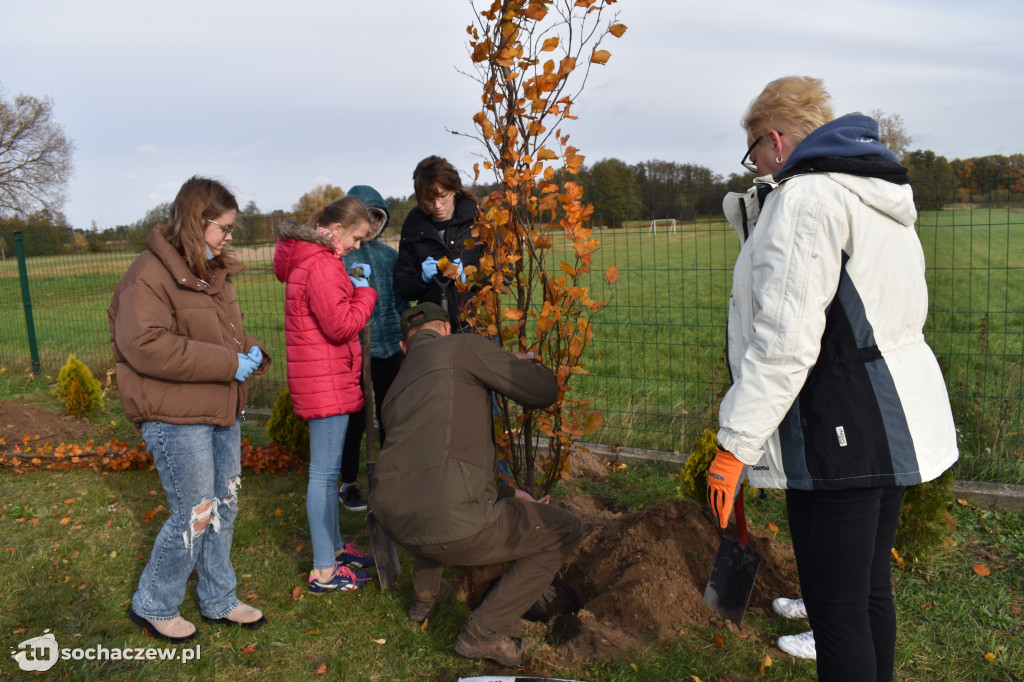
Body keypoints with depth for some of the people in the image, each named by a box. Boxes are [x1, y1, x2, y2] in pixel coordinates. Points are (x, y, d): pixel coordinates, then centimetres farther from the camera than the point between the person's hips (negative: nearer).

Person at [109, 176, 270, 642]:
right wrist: (230, 363, -24)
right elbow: (146, 347, -26)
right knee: (195, 516, 0)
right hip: (176, 419, -9)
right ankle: (152, 607, 23)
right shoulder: (149, 275, -16)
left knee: (223, 509, 16)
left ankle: (219, 601, 34)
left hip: (221, 412, 9)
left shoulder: (213, 271, 12)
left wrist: (251, 351, 1)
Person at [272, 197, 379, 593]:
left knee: (327, 469, 19)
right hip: (326, 382, -11)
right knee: (325, 472, -4)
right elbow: (342, 325, -22)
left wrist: (353, 289, 6)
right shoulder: (322, 266, -19)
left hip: (326, 379, 11)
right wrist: (365, 293, -8)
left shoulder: (311, 260, 15)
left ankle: (334, 547, 33)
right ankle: (324, 572, 5)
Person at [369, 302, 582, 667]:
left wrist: (508, 495, 42)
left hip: (394, 520, 8)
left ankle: (425, 592, 45)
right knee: (564, 530, 13)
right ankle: (484, 630, 11)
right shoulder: (461, 347, 5)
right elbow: (543, 391, 3)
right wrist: (528, 363, 26)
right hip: (452, 527, -8)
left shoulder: (395, 391, 26)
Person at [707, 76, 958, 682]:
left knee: (835, 609, 0)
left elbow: (785, 341, -22)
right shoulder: (883, 196, 17)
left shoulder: (806, 196, -14)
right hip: (895, 424, 10)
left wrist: (735, 445, -18)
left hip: (840, 434, -10)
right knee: (870, 591, 21)